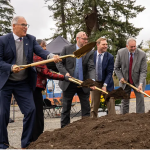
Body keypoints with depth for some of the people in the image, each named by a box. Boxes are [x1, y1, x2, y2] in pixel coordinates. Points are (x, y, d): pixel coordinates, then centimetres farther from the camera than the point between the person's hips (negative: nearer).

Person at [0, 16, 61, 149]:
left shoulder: (31, 39, 2)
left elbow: (40, 51, -14)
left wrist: (51, 56, -35)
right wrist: (11, 67, -27)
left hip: (23, 83, 3)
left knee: (31, 110, -3)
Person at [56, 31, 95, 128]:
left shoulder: (89, 53, 0)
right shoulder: (67, 49, -1)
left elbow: (91, 68, -10)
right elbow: (59, 63, 1)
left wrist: (92, 80, -27)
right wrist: (65, 73, -16)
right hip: (68, 84, -1)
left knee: (86, 108, 6)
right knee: (66, 109, 7)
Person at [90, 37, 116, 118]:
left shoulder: (110, 57, -7)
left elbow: (109, 73, -9)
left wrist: (105, 85, -17)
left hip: (107, 84, -2)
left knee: (111, 105, -2)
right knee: (94, 105, 9)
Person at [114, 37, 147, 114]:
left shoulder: (142, 54, -15)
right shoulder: (120, 52, -11)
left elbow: (143, 71, -16)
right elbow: (116, 67, 0)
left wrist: (141, 84, -27)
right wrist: (121, 77, -13)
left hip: (137, 82, -1)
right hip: (125, 81, 1)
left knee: (140, 99, -7)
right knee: (124, 101, 7)